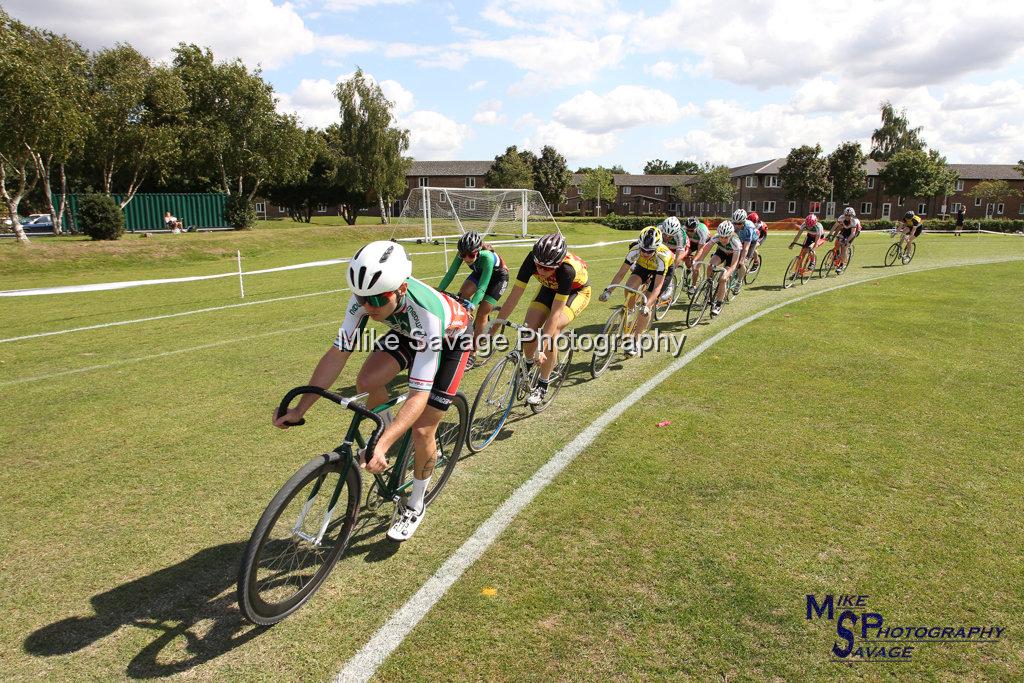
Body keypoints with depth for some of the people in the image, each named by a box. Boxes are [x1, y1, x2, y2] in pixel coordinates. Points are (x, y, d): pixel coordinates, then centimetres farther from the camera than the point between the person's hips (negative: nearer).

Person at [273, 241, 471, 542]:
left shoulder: (427, 313, -44)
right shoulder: (365, 297, -29)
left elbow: (419, 393, -45)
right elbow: (338, 353, -23)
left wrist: (382, 446, -53)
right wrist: (300, 408, -27)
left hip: (451, 339, -5)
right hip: (408, 332, 5)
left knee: (422, 430, -10)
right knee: (367, 382, -21)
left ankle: (415, 505, 15)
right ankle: (388, 432, 12)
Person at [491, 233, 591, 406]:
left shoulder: (567, 269, -42)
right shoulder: (532, 259, -32)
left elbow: (555, 313, -40)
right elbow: (514, 296, -27)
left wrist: (542, 347, -43)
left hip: (577, 291, -4)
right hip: (550, 288, 4)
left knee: (550, 333, -25)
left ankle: (542, 387, -8)